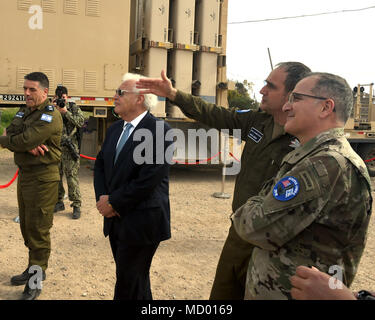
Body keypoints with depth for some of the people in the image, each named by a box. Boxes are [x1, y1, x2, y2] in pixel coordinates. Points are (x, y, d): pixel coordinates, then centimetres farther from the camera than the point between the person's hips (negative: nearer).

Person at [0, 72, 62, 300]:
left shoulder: (50, 116, -16)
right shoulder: (24, 112, 12)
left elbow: (23, 140, -23)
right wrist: (28, 146, -19)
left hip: (42, 178, -9)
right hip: (24, 174, 9)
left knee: (37, 229, 0)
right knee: (26, 226, 18)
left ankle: (36, 280, 14)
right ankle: (34, 268, 35)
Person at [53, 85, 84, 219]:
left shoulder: (74, 107, 5)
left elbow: (81, 122, -9)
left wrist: (66, 112, -15)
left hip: (70, 148, -4)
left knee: (72, 176, -6)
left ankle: (76, 205, 0)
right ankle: (59, 202, 23)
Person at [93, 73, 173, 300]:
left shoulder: (159, 130, -16)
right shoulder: (115, 129, 11)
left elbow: (149, 179, -22)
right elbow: (100, 165, 14)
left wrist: (114, 202, -14)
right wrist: (102, 198, -3)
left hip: (141, 223, -8)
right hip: (116, 221, 8)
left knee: (128, 288, 3)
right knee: (138, 282, 21)